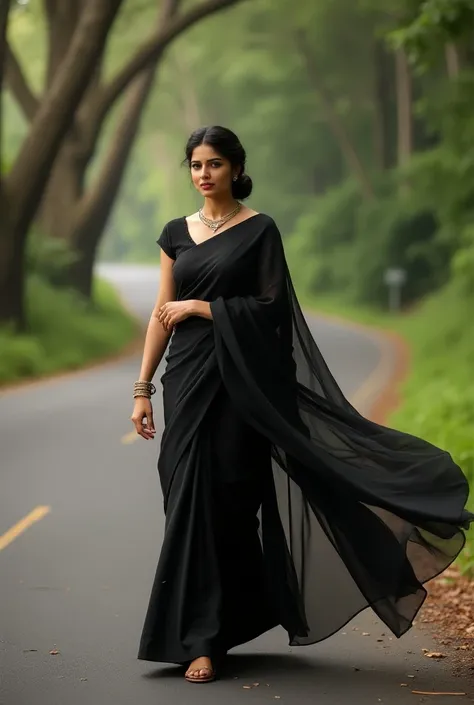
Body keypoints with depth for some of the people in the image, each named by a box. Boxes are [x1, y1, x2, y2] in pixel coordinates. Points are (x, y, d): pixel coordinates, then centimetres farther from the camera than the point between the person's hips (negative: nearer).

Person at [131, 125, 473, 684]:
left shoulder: (259, 230, -1)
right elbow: (161, 315, 11)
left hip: (239, 380, -4)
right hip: (186, 379, 4)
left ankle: (207, 637, 7)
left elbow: (271, 306, -7)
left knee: (227, 501, -2)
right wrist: (143, 388, 5)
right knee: (189, 500, 1)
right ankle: (203, 635, 12)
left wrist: (200, 307, -12)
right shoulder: (176, 234, 11)